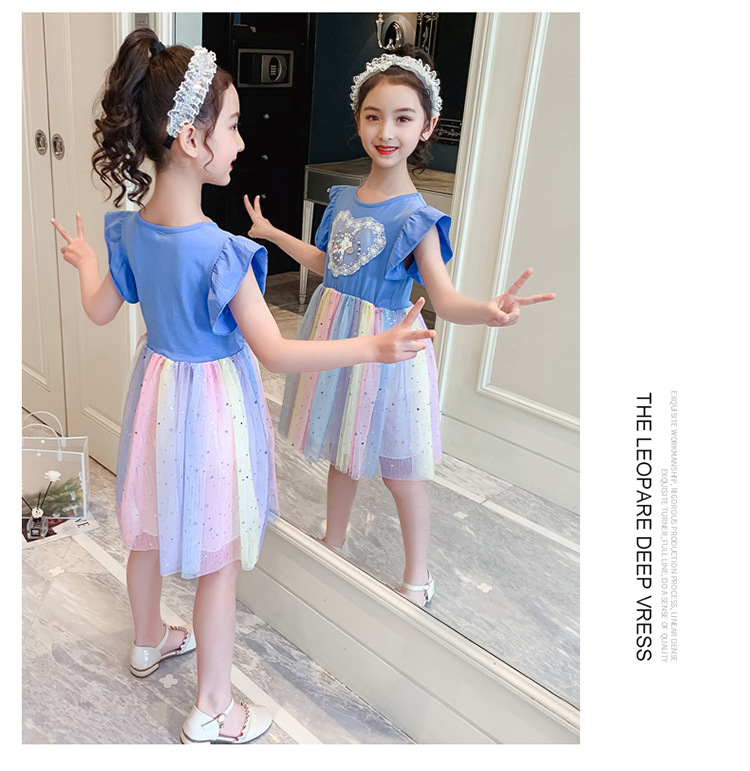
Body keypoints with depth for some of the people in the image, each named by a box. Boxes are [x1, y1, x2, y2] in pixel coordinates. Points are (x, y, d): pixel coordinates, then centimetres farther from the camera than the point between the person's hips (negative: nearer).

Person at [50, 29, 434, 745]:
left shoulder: (128, 227, -5)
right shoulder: (219, 252, -28)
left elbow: (99, 310, 8)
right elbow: (275, 352, -27)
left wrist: (83, 259, 28)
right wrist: (373, 347, -28)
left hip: (158, 387, 8)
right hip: (212, 402, -7)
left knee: (149, 528, 26)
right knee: (219, 558, 9)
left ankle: (149, 640, 52)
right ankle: (212, 710, 26)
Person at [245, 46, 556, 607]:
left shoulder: (416, 217, -16)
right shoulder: (344, 199, 3)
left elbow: (445, 299, -25)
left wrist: (490, 310, -47)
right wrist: (270, 232, 28)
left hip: (385, 345, -6)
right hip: (334, 334, 6)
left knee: (399, 468, 7)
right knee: (342, 451, 22)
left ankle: (418, 576, 28)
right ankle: (334, 543, 44)